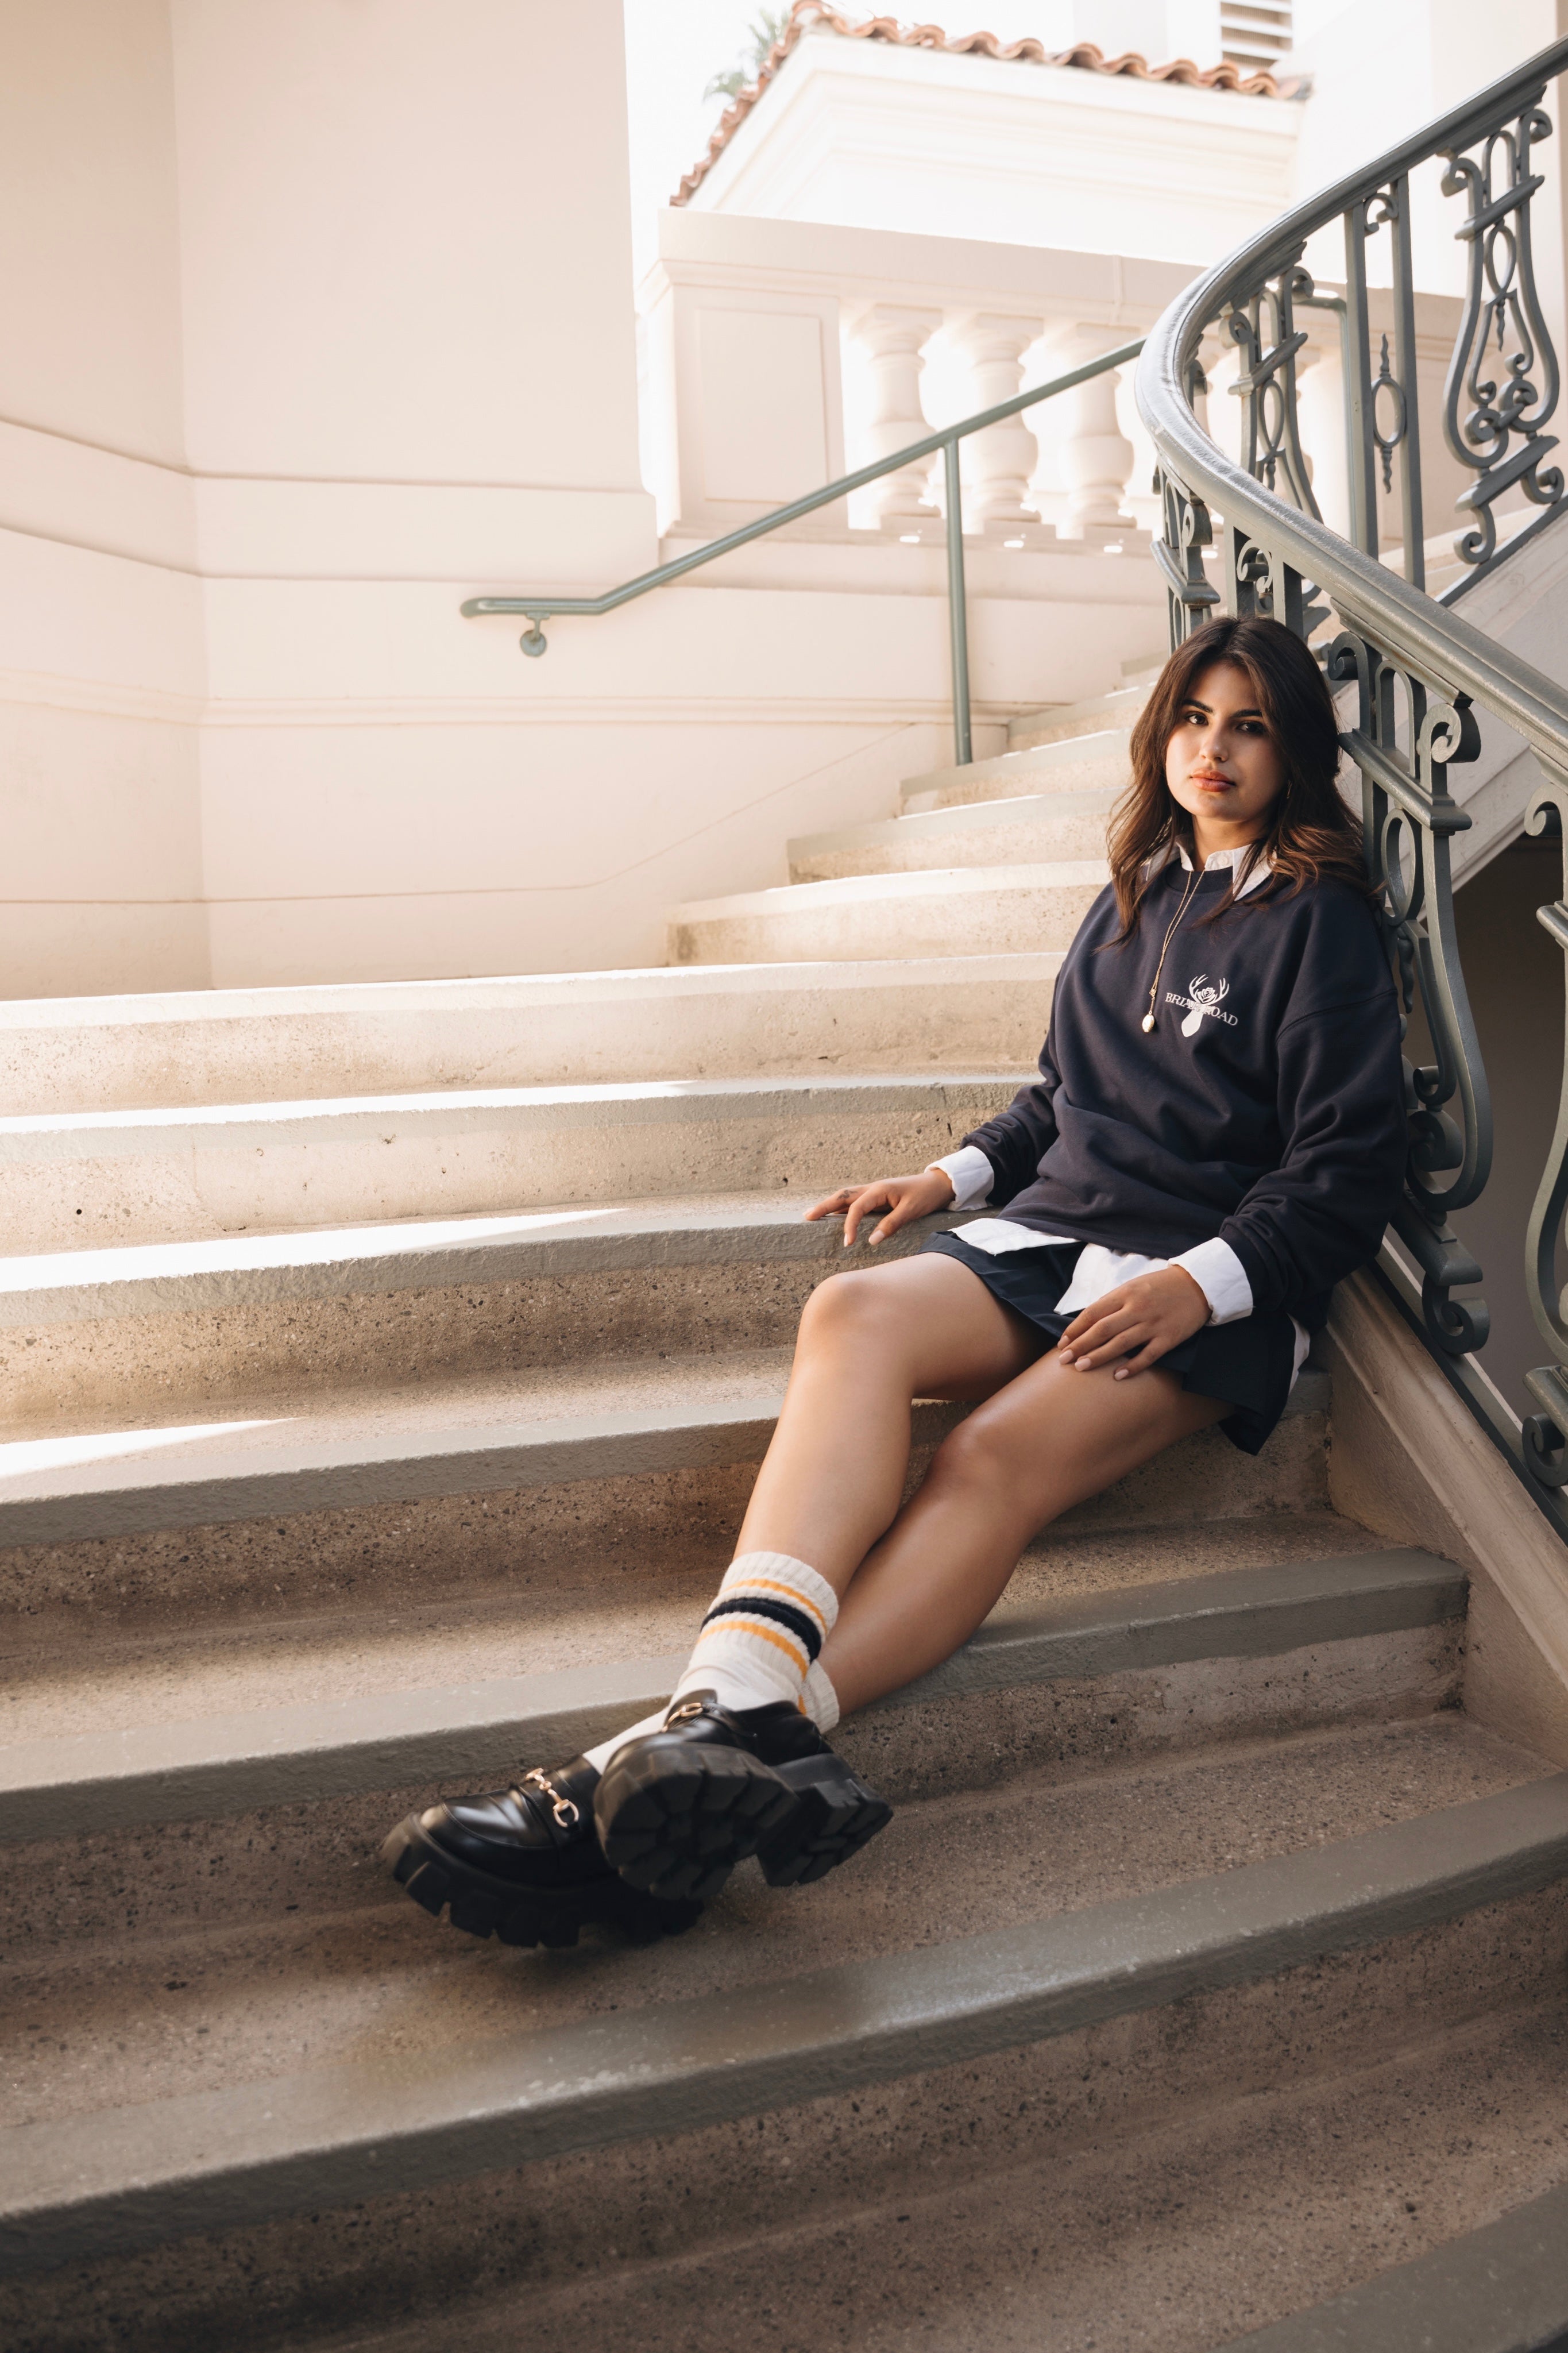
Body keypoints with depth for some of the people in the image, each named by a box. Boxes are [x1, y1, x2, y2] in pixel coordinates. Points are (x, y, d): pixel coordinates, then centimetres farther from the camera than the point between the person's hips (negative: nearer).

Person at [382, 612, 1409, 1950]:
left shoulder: (1321, 921, 4)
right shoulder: (1139, 894, 23)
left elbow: (1351, 1170, -2)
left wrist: (1201, 1280, -16)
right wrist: (960, 1176, 15)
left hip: (1222, 1286, -4)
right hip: (1053, 1236, 5)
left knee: (997, 1458, -34)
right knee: (856, 1313, -30)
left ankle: (724, 1729, -51)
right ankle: (742, 1713, -50)